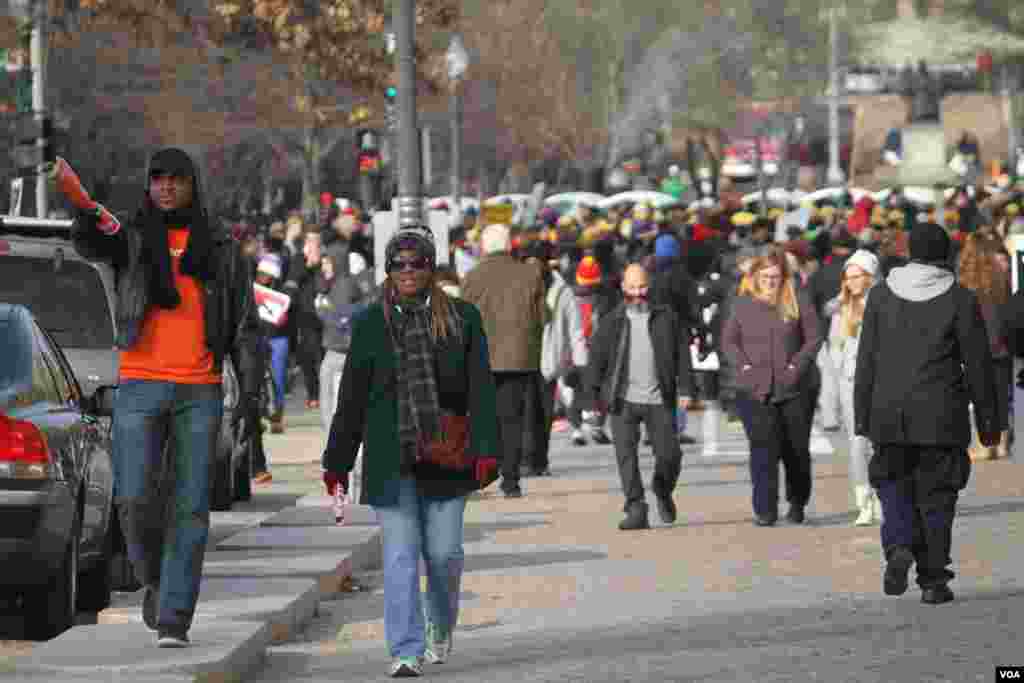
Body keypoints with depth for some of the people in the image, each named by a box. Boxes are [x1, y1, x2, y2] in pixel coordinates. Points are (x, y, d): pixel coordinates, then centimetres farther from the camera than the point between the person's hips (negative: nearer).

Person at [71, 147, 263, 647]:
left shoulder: (223, 253, 8)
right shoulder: (130, 240, 5)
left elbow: (245, 329, 8)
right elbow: (89, 243, -20)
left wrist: (251, 395, -5)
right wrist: (86, 209, -44)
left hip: (199, 393, 0)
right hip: (140, 389, 0)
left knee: (190, 508, -3)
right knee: (136, 502, -9)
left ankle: (174, 619, 0)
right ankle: (155, 578, 20)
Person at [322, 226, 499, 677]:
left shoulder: (462, 319, 4)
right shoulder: (370, 325, 6)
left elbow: (480, 389, -1)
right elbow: (352, 399, 7)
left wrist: (485, 449, -11)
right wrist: (337, 461, 5)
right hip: (390, 461, 0)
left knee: (443, 551, 5)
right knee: (400, 553, -6)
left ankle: (442, 625, 34)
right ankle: (407, 651, -7)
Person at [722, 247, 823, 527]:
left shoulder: (798, 302, 2)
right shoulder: (743, 305, 7)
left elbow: (814, 337, 2)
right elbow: (728, 340, 10)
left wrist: (797, 365, -9)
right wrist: (744, 365, -4)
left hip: (794, 389, 0)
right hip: (755, 389, 0)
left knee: (796, 450, 9)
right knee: (764, 449, -10)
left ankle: (797, 503, 27)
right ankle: (765, 510, -11)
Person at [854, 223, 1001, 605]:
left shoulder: (882, 294, 2)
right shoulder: (961, 301, -4)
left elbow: (867, 360, 3)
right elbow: (978, 365, -3)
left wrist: (862, 416, 8)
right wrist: (989, 420, 5)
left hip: (890, 415, 1)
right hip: (942, 416, -1)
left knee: (894, 486, 15)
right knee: (936, 498, 6)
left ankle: (898, 548, -11)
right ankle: (933, 581, 4)